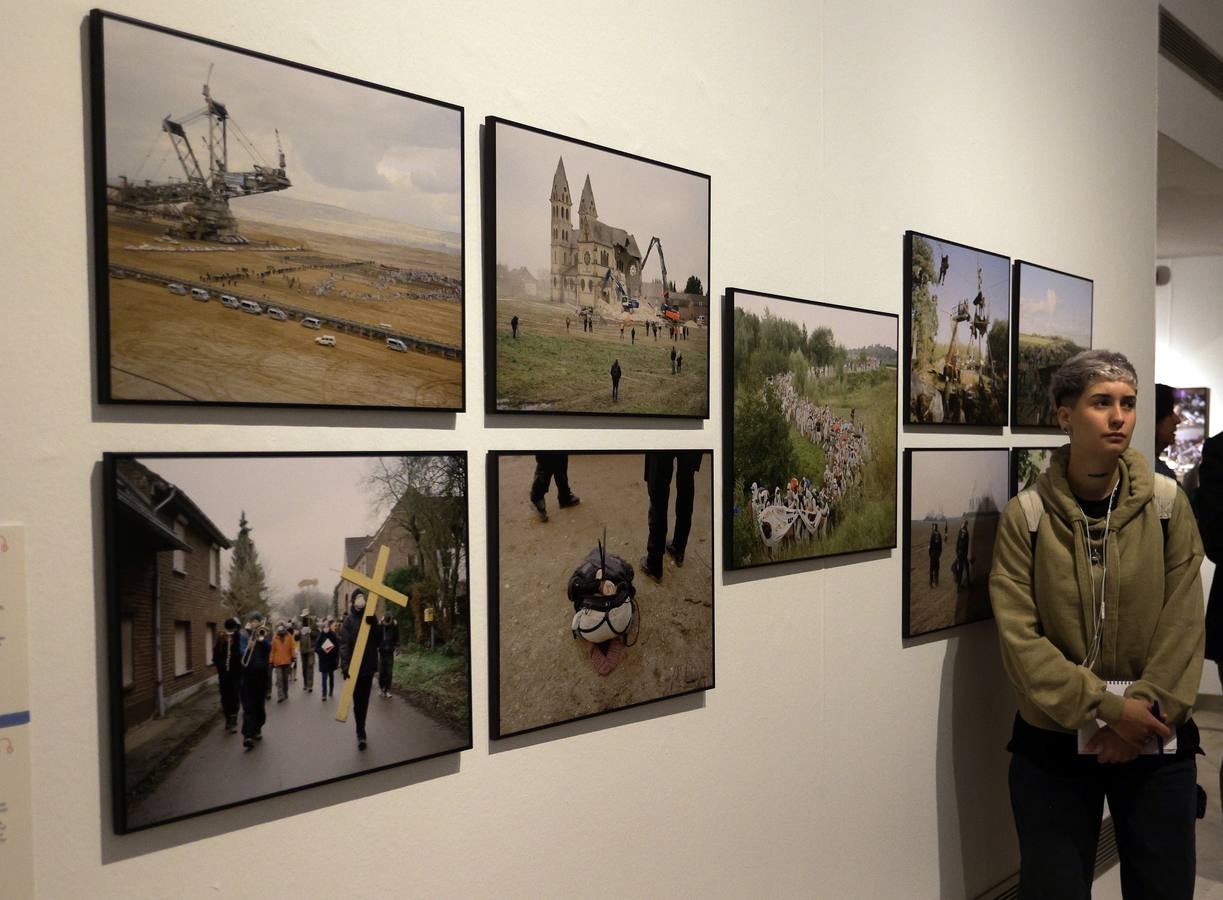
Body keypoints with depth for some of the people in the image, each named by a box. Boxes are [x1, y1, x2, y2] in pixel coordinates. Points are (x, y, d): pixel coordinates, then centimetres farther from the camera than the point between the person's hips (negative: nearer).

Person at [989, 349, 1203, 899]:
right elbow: (1019, 638, -13)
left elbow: (1183, 625, -6)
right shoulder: (1026, 515, -8)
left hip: (1156, 741, 2)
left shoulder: (1167, 505, -2)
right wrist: (1108, 708, -18)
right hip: (1054, 741, -1)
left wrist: (1148, 714, -14)